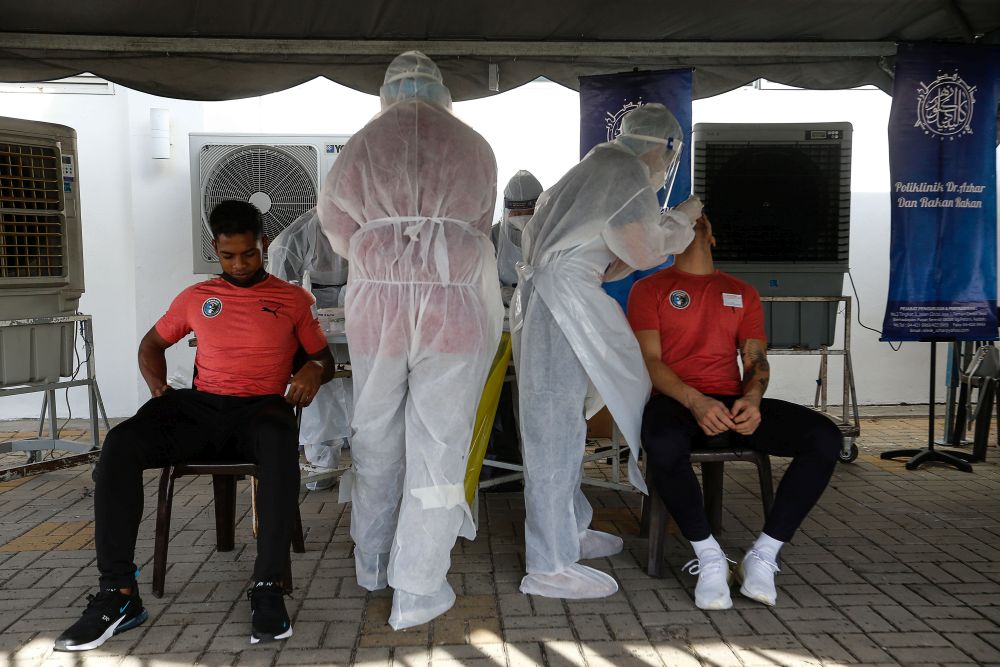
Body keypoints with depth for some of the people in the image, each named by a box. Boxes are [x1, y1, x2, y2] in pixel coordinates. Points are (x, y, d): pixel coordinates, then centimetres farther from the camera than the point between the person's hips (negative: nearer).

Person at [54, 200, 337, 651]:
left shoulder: (293, 299, 12)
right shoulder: (196, 297, 19)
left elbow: (324, 356, 13)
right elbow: (151, 344, 28)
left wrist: (314, 369, -13)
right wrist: (158, 387, 8)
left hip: (262, 407, -3)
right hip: (200, 406, 3)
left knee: (280, 443, -41)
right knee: (120, 443, -26)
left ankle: (268, 587, -34)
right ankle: (119, 593, -22)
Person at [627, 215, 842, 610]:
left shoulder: (742, 293, 21)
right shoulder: (649, 289, 9)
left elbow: (756, 359, 12)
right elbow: (650, 360, -2)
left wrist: (752, 399, -12)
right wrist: (695, 401, -20)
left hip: (734, 402, 4)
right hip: (676, 400, -4)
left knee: (825, 437, -20)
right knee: (662, 445, -40)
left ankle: (763, 555, -12)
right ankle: (709, 557, -17)